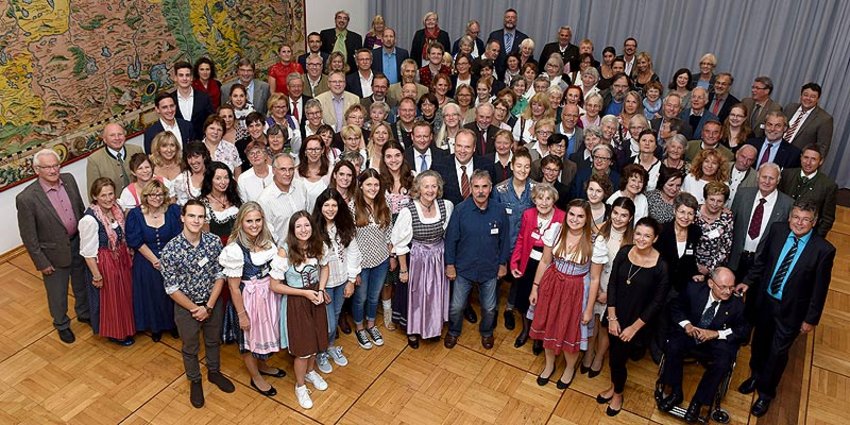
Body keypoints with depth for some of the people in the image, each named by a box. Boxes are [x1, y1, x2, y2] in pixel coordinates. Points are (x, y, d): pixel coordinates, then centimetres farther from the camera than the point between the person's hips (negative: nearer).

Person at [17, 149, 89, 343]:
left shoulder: (68, 179, -10)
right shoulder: (26, 198, -25)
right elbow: (28, 236, -16)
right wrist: (41, 262, -11)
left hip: (79, 243, 5)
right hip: (54, 252, -5)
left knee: (82, 283, 26)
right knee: (57, 292, 19)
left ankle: (84, 313, 53)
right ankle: (62, 324, 45)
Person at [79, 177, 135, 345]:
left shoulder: (116, 208, -8)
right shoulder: (89, 219, -28)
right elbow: (88, 252, -20)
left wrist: (128, 256, 13)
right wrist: (96, 275, -14)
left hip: (121, 259, 7)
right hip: (104, 264, -7)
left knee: (124, 294, 24)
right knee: (109, 299, 14)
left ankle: (125, 326, 49)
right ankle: (114, 332, 37)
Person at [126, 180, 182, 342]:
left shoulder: (173, 211, -5)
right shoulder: (135, 214, -6)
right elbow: (136, 242, -9)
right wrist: (155, 260, -15)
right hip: (146, 263, 0)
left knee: (171, 294, 10)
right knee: (151, 295, 12)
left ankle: (172, 325, 31)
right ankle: (155, 327, 32)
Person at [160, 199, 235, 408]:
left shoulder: (214, 242, -16)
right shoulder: (170, 250, -24)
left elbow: (220, 275, -8)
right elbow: (171, 288, -17)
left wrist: (208, 307, -13)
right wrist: (195, 309, -14)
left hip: (213, 302, 3)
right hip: (186, 306, -2)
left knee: (213, 341, 25)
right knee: (190, 348, 20)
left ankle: (214, 372, 50)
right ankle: (195, 381, 44)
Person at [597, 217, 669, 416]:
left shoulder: (661, 266, -20)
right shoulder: (624, 252, -10)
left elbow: (657, 302, -12)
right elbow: (612, 284, -3)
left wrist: (634, 327, -9)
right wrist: (612, 317, -6)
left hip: (637, 320, -3)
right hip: (616, 315, 3)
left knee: (618, 358, 7)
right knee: (613, 354, 17)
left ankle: (618, 393, 37)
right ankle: (614, 386, 46)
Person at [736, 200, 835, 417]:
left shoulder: (824, 250, -21)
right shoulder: (777, 230, -11)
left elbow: (820, 288, -13)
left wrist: (811, 319, -8)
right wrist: (748, 281, -2)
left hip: (791, 309, -3)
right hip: (765, 299, 4)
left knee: (778, 351, 11)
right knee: (759, 341, 23)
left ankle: (766, 392, 34)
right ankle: (756, 376, 50)